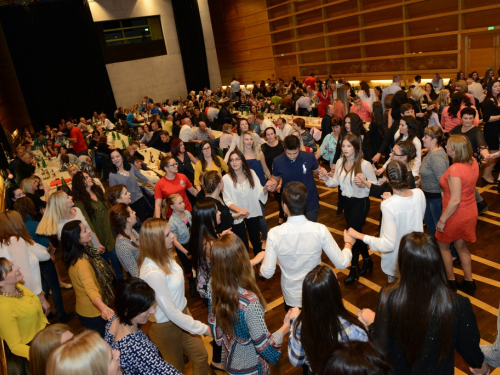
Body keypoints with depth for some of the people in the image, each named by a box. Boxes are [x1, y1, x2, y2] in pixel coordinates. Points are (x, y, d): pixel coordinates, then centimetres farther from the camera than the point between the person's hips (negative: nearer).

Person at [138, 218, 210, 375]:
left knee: (201, 356, 20)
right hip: (166, 326, -7)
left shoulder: (163, 256, -8)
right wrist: (203, 328, -21)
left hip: (182, 313, 7)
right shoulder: (153, 272, -35)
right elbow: (170, 312, -29)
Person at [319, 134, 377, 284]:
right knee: (355, 232, 17)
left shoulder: (364, 164, -19)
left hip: (360, 202, -6)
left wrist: (363, 184, -32)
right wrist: (326, 178, -18)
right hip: (346, 201, 6)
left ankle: (354, 269, 18)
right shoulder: (340, 162, -2)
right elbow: (335, 182, 2)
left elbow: (375, 184, -13)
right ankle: (367, 259, 38)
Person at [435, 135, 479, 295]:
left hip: (456, 215, -7)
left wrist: (442, 220, -20)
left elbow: (455, 200, -28)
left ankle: (451, 281, 30)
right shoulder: (473, 163, -5)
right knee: (461, 246, 24)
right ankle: (469, 282, 34)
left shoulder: (455, 169, -30)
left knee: (442, 245, 17)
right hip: (470, 212, 8)